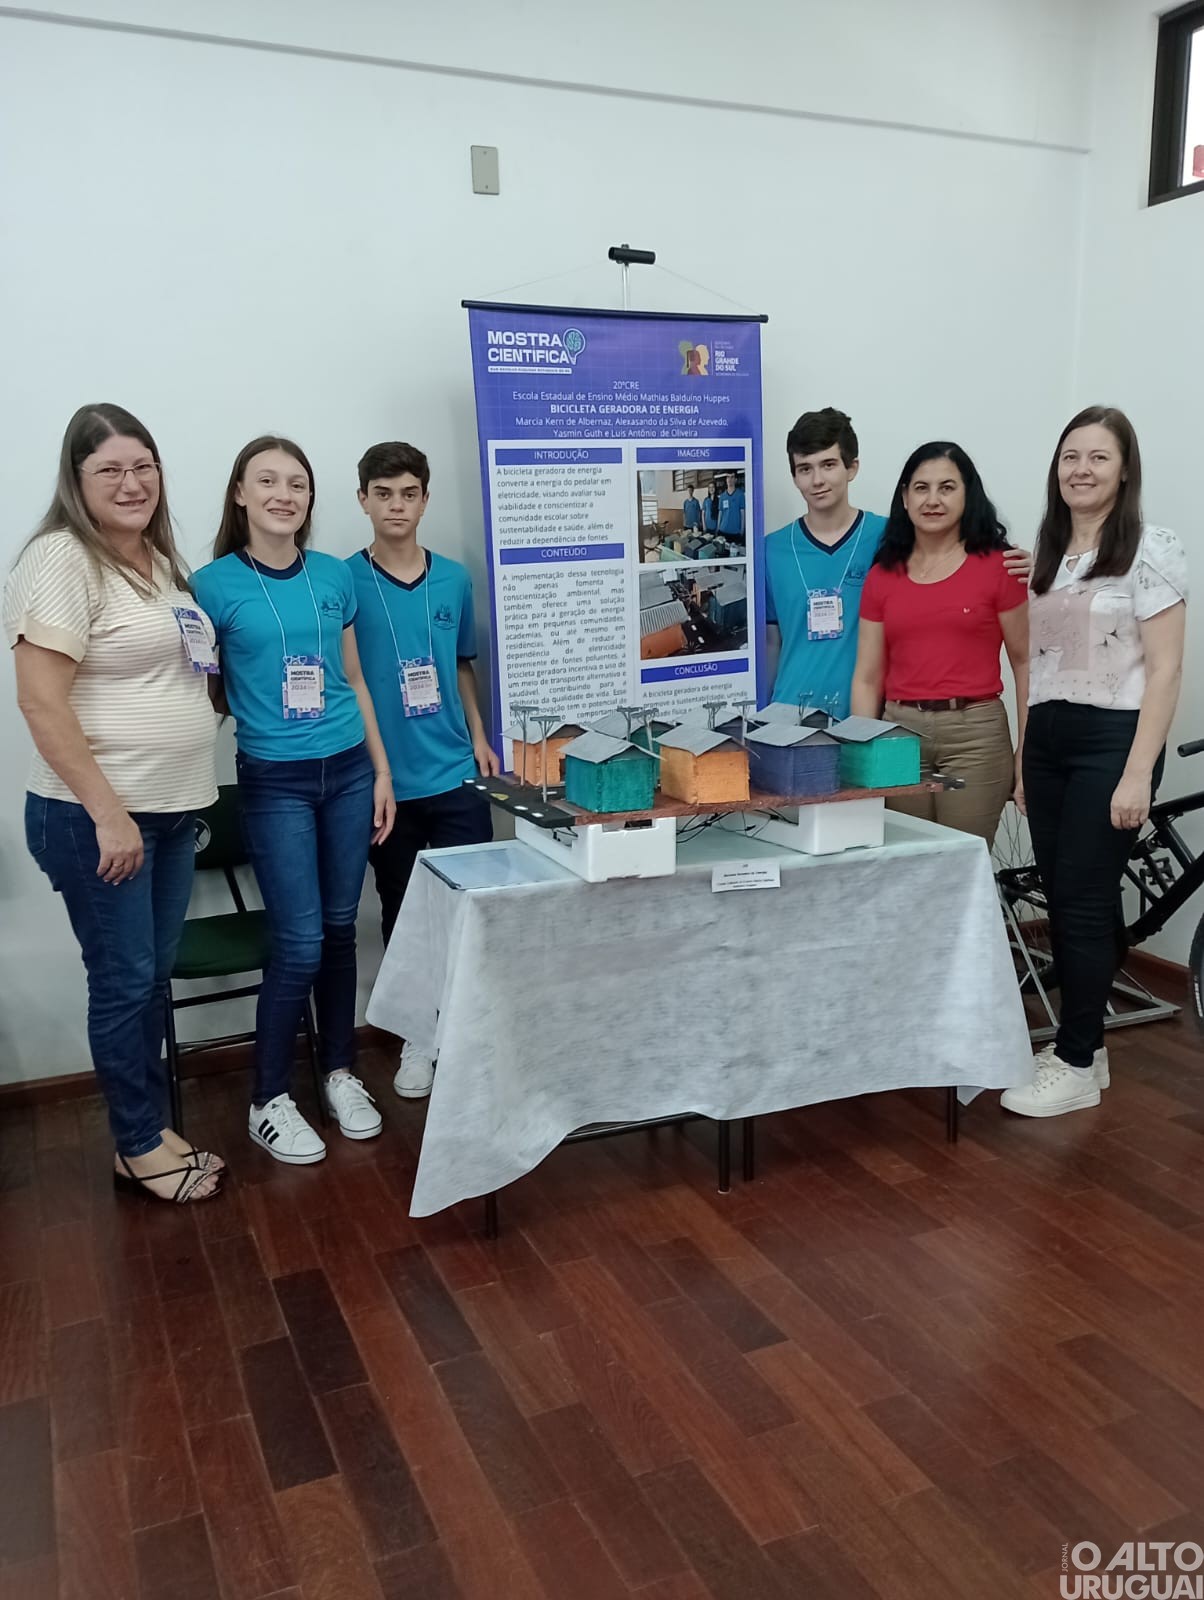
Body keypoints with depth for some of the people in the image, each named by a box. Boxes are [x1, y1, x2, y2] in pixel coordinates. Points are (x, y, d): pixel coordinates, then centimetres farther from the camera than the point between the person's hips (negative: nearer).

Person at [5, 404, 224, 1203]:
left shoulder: (159, 558, 12)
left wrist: (188, 794, 15)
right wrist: (107, 813, -20)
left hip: (173, 809, 8)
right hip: (98, 817, -8)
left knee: (155, 976, 15)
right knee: (124, 982, 4)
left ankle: (155, 1128, 29)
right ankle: (139, 1149, 20)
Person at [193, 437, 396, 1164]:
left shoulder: (336, 576, 6)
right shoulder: (214, 584, -5)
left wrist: (382, 771, 10)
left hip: (348, 772, 4)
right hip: (275, 781, -4)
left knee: (340, 928, 11)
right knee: (299, 944, -3)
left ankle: (341, 1072, 29)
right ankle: (270, 1100, 15)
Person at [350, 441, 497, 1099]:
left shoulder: (455, 579, 6)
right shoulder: (344, 582, -5)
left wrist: (479, 738, 8)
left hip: (456, 774, 2)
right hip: (387, 781, -2)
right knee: (401, 912, 11)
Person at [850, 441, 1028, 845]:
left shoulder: (997, 566, -1)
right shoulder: (882, 574, 7)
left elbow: (1024, 662, 2)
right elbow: (867, 678, 7)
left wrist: (1025, 750, -2)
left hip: (974, 734, -3)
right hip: (899, 733, 3)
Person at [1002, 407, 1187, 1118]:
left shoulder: (1151, 550, -6)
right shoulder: (1049, 552, 13)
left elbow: (1164, 670, -10)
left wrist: (1137, 774, -16)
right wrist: (1022, 755, 13)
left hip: (1110, 739, -6)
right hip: (1046, 739, 6)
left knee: (1083, 900, -4)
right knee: (1062, 897, 9)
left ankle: (1076, 1066, 9)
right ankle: (1086, 1042, 23)